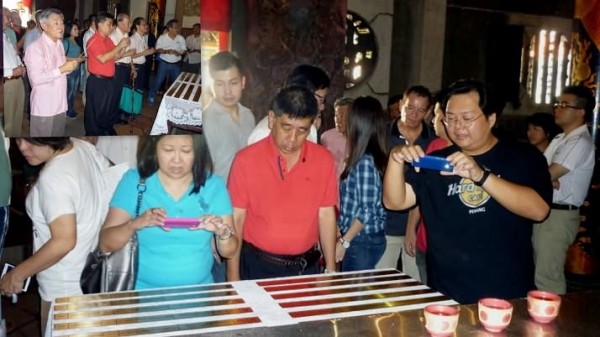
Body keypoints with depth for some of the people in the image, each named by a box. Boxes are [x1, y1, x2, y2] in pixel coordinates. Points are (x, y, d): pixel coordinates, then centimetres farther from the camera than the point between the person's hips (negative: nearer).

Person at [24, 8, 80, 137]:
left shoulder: (59, 44, 12)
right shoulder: (35, 47, -15)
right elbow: (36, 78, -23)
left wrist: (70, 65, -2)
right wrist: (62, 69, -21)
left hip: (60, 103, 8)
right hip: (44, 106, -8)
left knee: (59, 135, 15)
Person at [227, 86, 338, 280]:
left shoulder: (323, 159, -3)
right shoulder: (246, 160, -11)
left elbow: (326, 215, 3)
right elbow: (236, 219, -8)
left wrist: (330, 270, 3)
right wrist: (233, 278, -8)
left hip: (307, 266, 3)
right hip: (259, 266, -2)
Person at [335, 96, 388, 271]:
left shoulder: (365, 162, -18)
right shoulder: (362, 160, 6)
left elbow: (367, 212, -18)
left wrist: (344, 242, -13)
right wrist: (342, 234, 13)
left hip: (363, 241, -8)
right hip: (363, 239, 8)